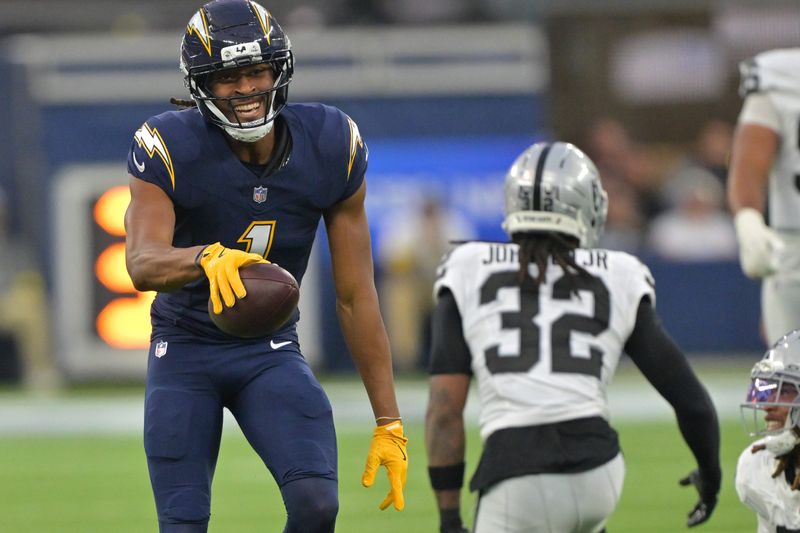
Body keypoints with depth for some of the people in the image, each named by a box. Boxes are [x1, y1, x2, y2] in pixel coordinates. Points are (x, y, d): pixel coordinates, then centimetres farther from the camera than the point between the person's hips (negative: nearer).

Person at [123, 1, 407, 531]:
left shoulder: (331, 147, -10)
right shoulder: (172, 150, -18)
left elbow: (355, 297, -4)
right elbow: (142, 264, -33)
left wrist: (388, 422, -3)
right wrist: (208, 259, -57)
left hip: (272, 352, 2)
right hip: (186, 351, -1)